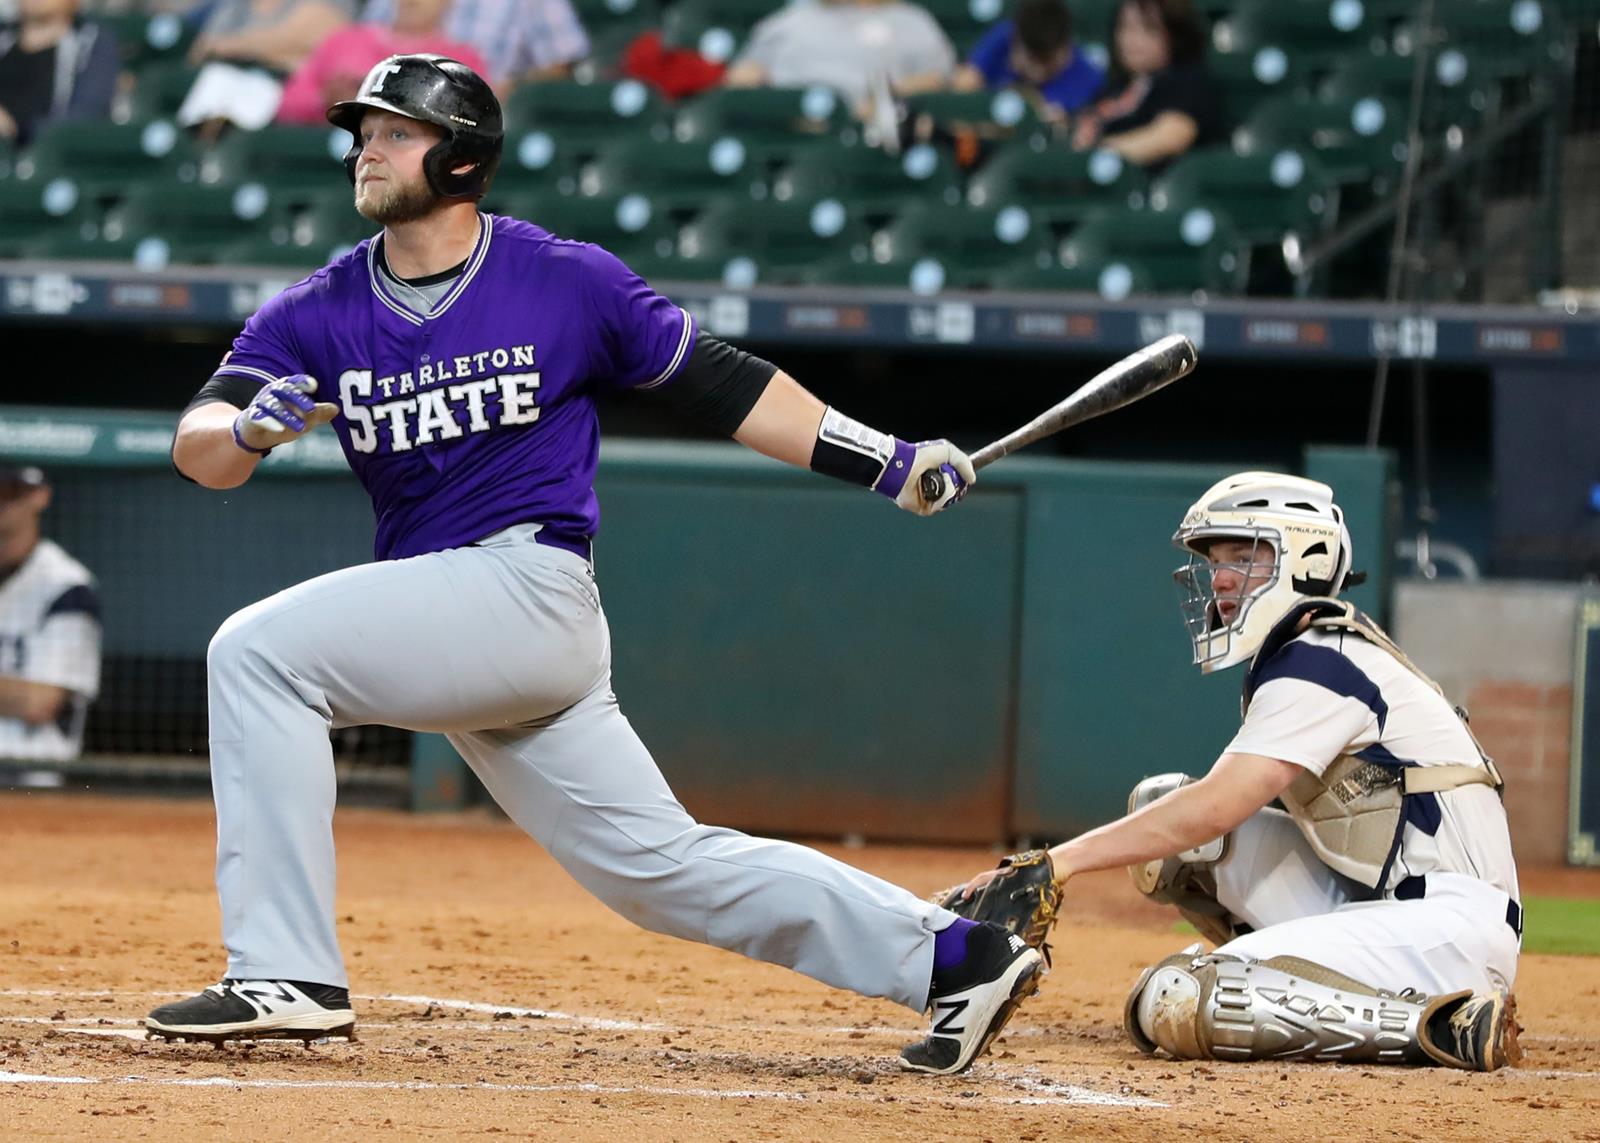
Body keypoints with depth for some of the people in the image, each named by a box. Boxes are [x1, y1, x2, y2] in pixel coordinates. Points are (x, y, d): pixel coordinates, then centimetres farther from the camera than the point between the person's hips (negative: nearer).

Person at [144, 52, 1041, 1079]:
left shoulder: (567, 282, -3)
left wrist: (891, 463, 1)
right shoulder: (317, 316, 7)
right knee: (657, 863, 8)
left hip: (530, 582, -6)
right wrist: (248, 426, -27)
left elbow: (716, 380, 5)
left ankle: (289, 974, -18)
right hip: (443, 628, 6)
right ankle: (955, 958, 15)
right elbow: (199, 447, -3)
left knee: (258, 652, -19)